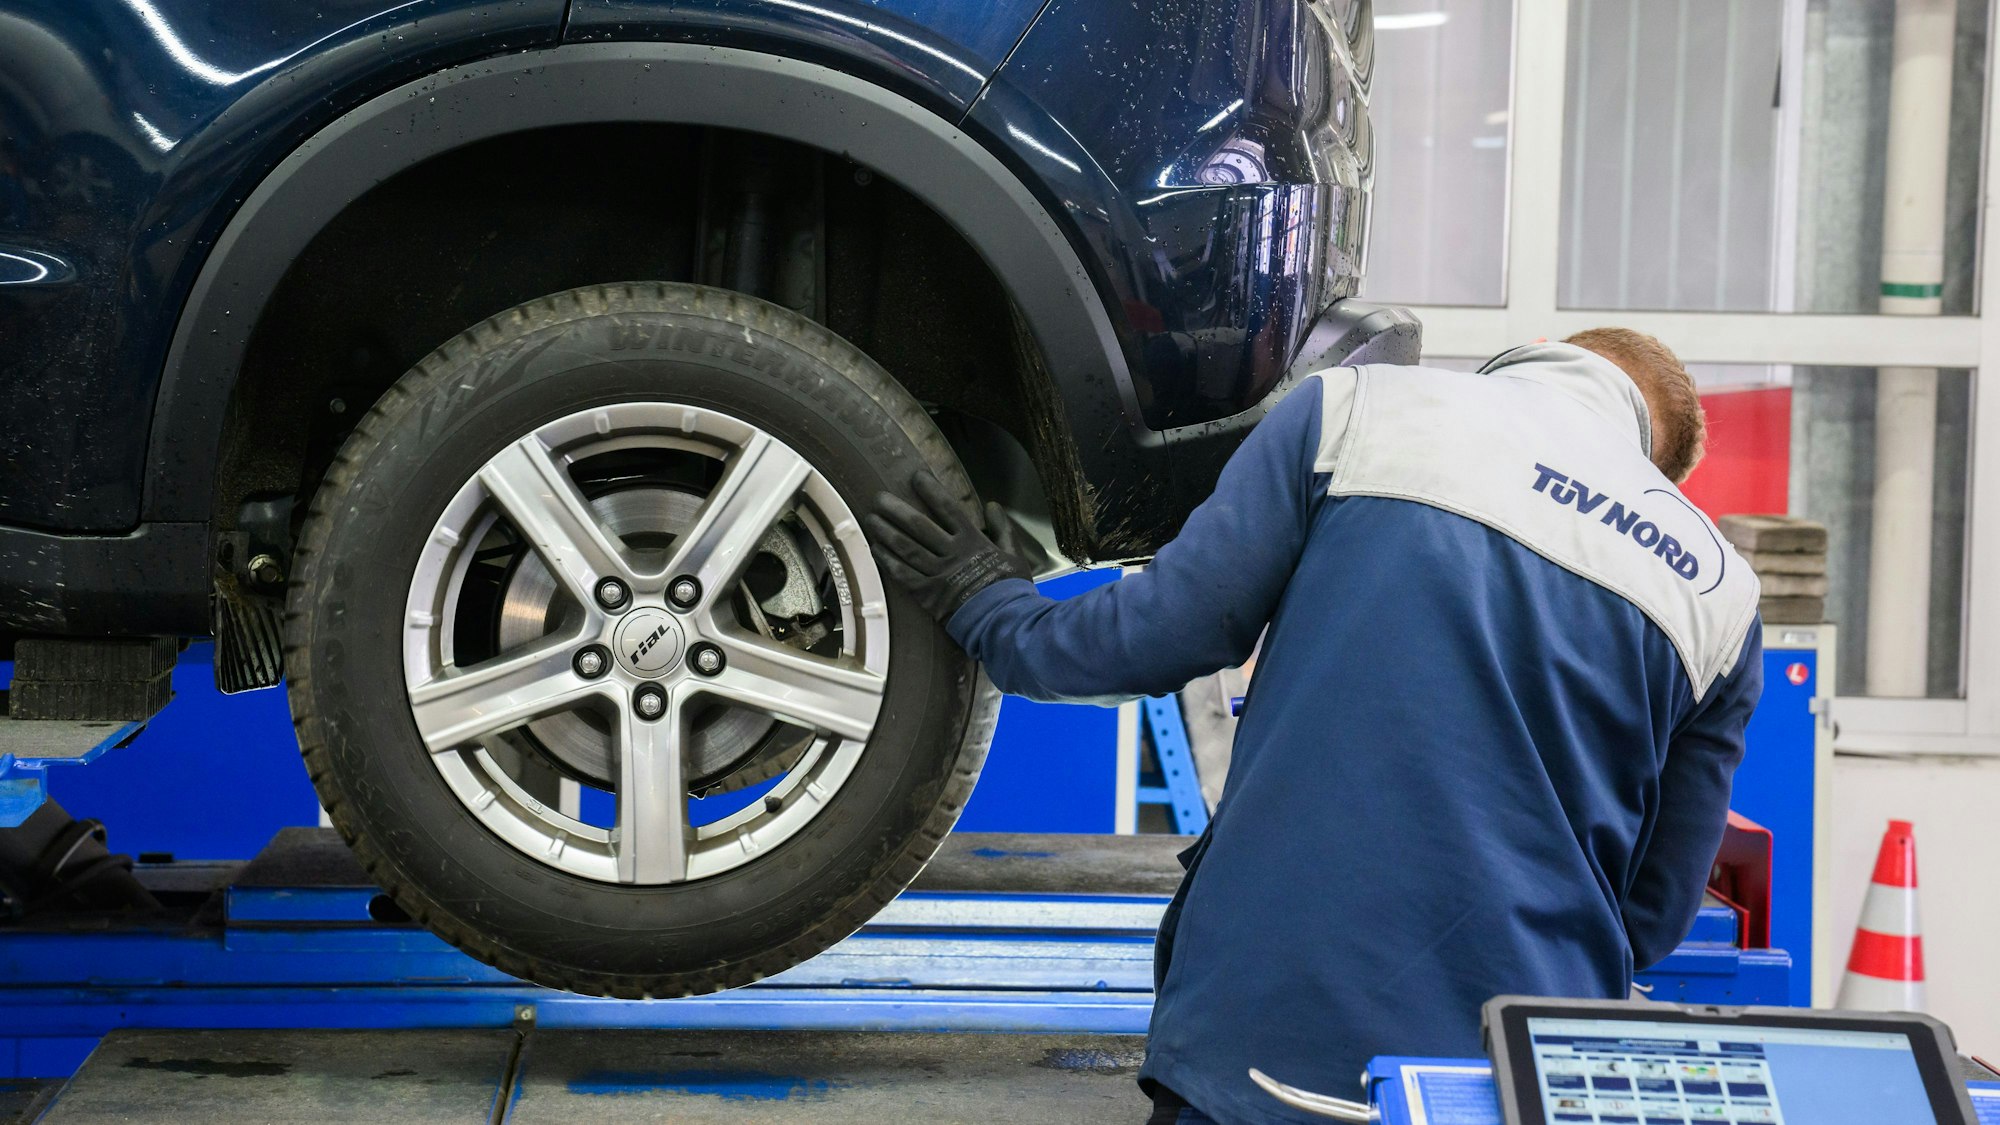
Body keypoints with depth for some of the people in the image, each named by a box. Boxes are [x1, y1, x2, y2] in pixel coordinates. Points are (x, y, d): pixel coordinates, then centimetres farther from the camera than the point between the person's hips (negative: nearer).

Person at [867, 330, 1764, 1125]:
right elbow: (1655, 912, 15)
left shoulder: (1359, 409, 4)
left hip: (1259, 1031, -1)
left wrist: (990, 610, 23)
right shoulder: (1717, 596, 11)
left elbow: (1160, 636, 3)